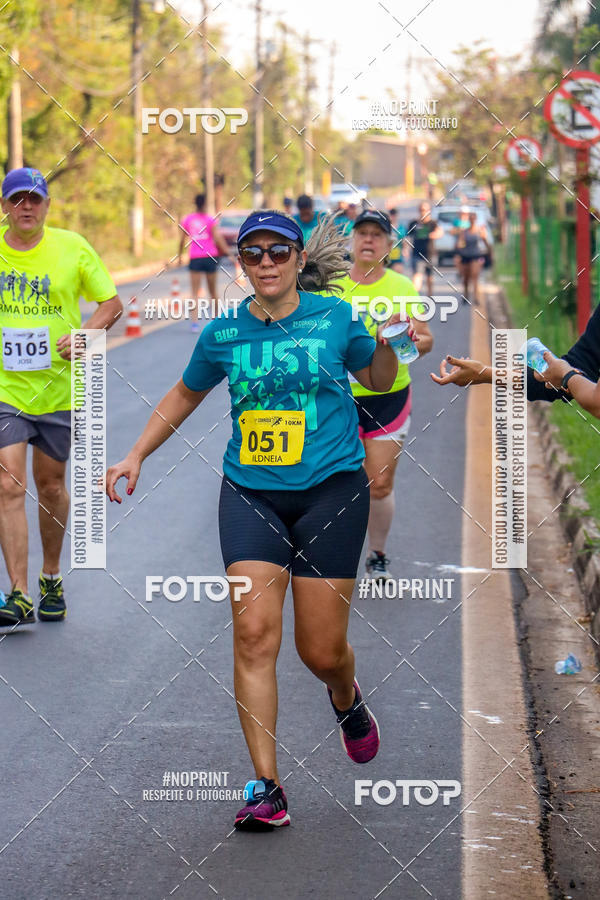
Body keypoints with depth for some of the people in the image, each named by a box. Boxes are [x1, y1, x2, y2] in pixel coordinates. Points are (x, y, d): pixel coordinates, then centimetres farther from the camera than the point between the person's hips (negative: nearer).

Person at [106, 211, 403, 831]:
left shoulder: (336, 318, -1)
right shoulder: (222, 334, 3)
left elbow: (379, 380, 16)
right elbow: (184, 395, 21)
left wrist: (389, 338, -4)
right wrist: (136, 455, 16)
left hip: (330, 490, -1)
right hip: (250, 493, 1)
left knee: (322, 650, 0)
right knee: (253, 634, -13)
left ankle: (345, 697, 39)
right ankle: (265, 786, -10)